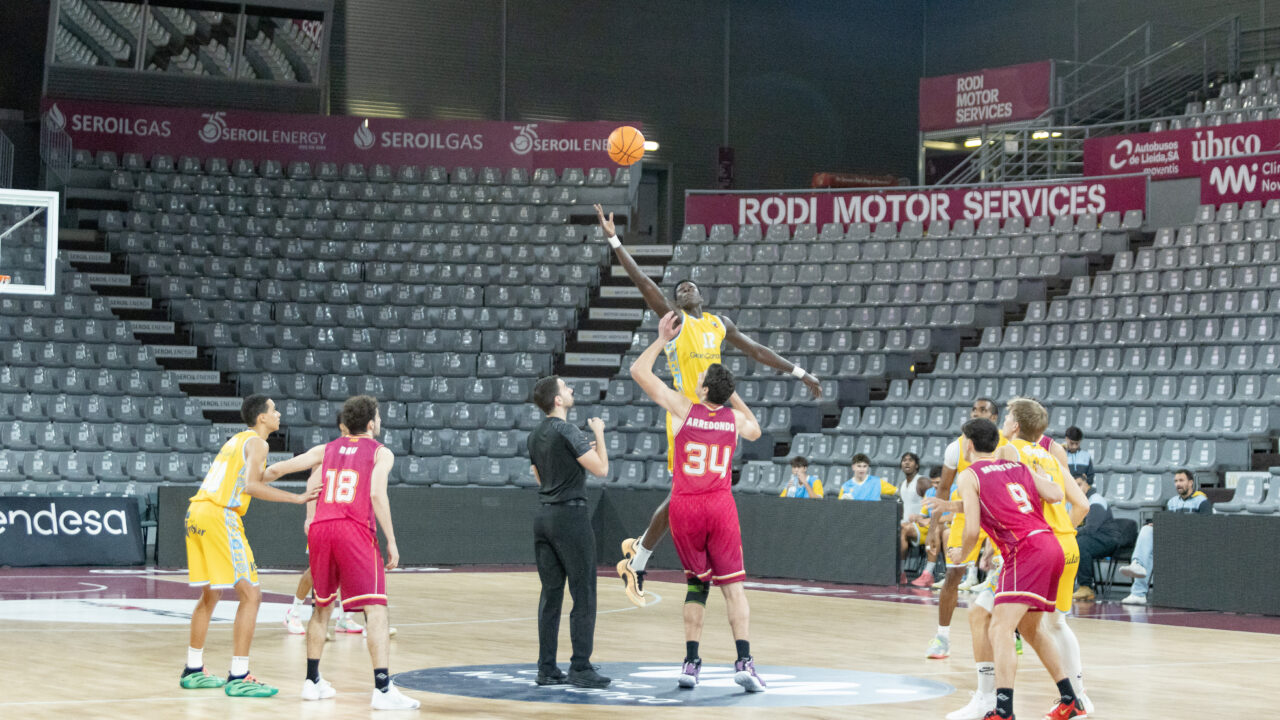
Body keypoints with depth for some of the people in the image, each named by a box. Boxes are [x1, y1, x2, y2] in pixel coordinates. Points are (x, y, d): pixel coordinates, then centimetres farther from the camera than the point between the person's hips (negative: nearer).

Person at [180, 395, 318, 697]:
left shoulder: (236, 440, 24)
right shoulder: (256, 443, -3)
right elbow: (251, 485, -19)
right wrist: (297, 498, -21)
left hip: (196, 512, 9)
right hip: (220, 516, -9)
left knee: (210, 595, 20)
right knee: (250, 595, -6)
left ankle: (193, 670, 26)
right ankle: (238, 678, -9)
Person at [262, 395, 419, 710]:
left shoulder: (326, 450, 21)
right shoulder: (381, 453, 8)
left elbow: (278, 468, 20)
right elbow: (377, 494, -8)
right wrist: (391, 541, -7)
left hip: (320, 529, 5)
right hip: (355, 530, -5)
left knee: (322, 607, 22)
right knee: (376, 609, -7)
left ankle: (312, 681, 27)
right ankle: (383, 689, -18)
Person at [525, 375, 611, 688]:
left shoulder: (535, 436, 11)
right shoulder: (568, 432, -14)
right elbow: (601, 469, -14)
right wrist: (599, 434, 1)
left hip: (544, 517, 8)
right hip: (571, 516, -8)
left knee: (550, 595, 9)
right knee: (583, 596, -2)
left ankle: (547, 669, 9)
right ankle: (581, 668, -3)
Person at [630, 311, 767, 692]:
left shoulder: (683, 408, -3)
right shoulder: (735, 418, 3)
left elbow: (639, 371, 4)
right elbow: (756, 431, 30)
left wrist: (662, 338, 13)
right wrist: (733, 395, 30)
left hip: (685, 507, 0)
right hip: (720, 505, 0)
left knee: (697, 582, 13)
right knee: (732, 584, 3)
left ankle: (691, 662, 7)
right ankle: (744, 661, -11)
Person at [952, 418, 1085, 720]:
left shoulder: (969, 476, 2)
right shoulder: (1018, 466, 20)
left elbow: (973, 530, -6)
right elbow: (1056, 495, 7)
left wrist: (961, 554, 14)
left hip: (1027, 550, -8)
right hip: (1051, 546, 8)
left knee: (1000, 631, -12)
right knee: (1029, 629, 24)